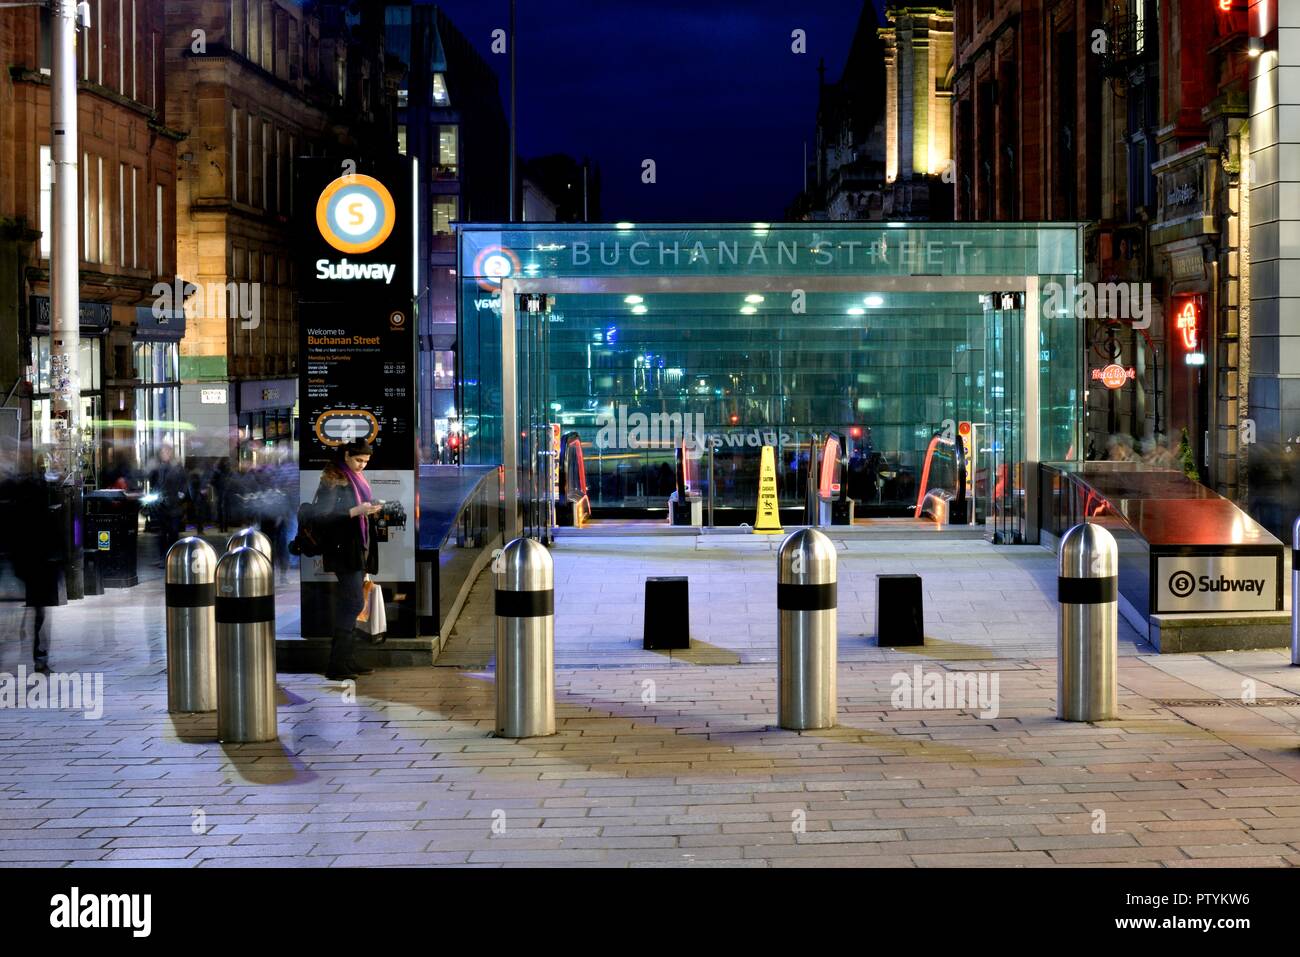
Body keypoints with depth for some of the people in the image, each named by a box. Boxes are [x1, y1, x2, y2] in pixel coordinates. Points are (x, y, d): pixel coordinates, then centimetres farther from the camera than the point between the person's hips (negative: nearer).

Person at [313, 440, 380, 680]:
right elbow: (322, 516, -16)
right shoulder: (332, 479, -10)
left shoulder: (357, 478, 16)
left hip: (359, 549, 9)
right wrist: (355, 511, -22)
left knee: (349, 606, 9)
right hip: (343, 549, -9)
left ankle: (348, 660, 13)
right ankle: (336, 665, -12)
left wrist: (370, 510, 6)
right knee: (354, 603, -14)